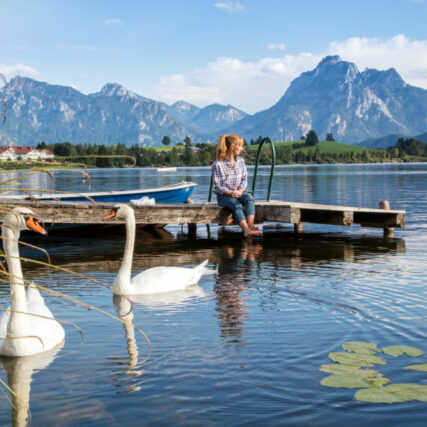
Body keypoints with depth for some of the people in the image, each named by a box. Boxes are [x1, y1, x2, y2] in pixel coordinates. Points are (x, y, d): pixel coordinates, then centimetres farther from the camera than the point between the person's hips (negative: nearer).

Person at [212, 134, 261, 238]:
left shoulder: (241, 161, 13)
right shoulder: (217, 164, -5)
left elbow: (244, 179, 9)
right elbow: (217, 186, -7)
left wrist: (240, 191, -12)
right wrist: (230, 192, -22)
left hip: (239, 193, 4)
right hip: (224, 196, -4)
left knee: (249, 197, -30)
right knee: (237, 205, -35)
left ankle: (251, 225, -50)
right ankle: (247, 230, -55)